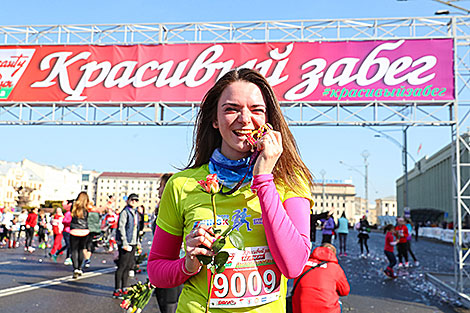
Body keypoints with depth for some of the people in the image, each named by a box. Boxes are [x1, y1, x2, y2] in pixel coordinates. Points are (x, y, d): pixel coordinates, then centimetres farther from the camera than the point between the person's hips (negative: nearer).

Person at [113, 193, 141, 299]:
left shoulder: (136, 213, 17)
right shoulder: (125, 212, -7)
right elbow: (121, 227, -14)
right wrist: (124, 243, -19)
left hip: (133, 243, 8)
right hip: (125, 243, -8)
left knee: (128, 266, 11)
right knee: (122, 266, -6)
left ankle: (124, 288, 20)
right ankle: (117, 290, 0)